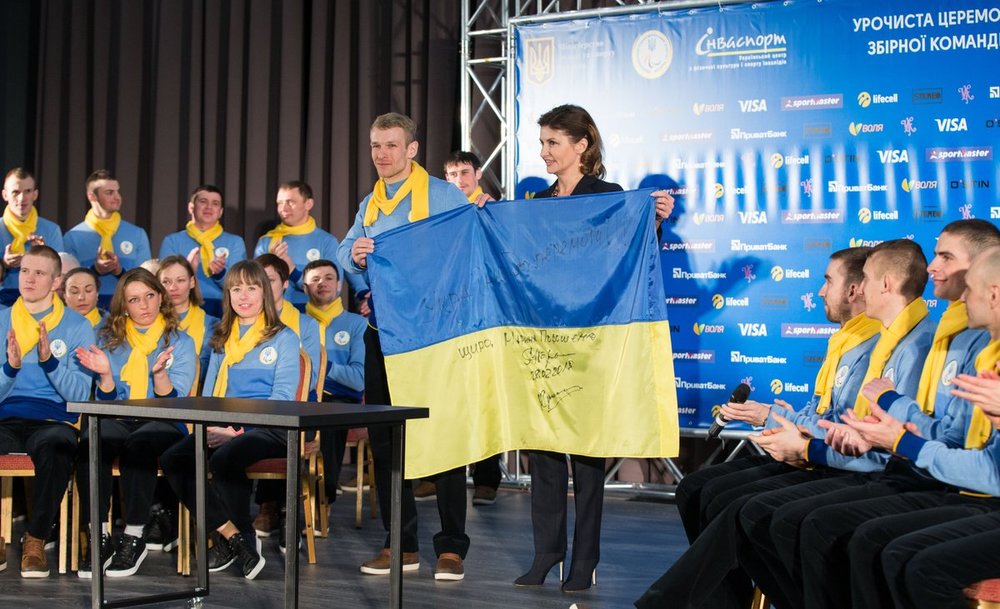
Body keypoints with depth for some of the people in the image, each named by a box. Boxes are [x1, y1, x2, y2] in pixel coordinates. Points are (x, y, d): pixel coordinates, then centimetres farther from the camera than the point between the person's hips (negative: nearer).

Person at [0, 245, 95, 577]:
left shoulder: (77, 327, 7)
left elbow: (80, 395, -2)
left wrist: (49, 360, -15)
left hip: (53, 421, -2)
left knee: (54, 445, -38)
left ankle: (36, 539, -18)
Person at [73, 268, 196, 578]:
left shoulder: (180, 342, 7)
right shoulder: (110, 340, 13)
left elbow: (172, 404, -3)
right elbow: (107, 403, 9)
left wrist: (159, 372, -22)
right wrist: (105, 374, -10)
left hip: (164, 424, -2)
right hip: (119, 420, 2)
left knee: (139, 443, -37)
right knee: (90, 442, -33)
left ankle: (134, 537, -29)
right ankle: (99, 535, -28)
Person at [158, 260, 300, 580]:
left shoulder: (283, 338, 4)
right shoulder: (221, 340, 21)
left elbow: (282, 397, -5)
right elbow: (208, 392, 17)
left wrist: (237, 429, -16)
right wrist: (210, 426, -6)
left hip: (269, 429, -5)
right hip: (223, 430, 6)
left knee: (224, 458, -35)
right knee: (171, 459, -21)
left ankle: (245, 535, -12)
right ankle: (230, 533, -13)